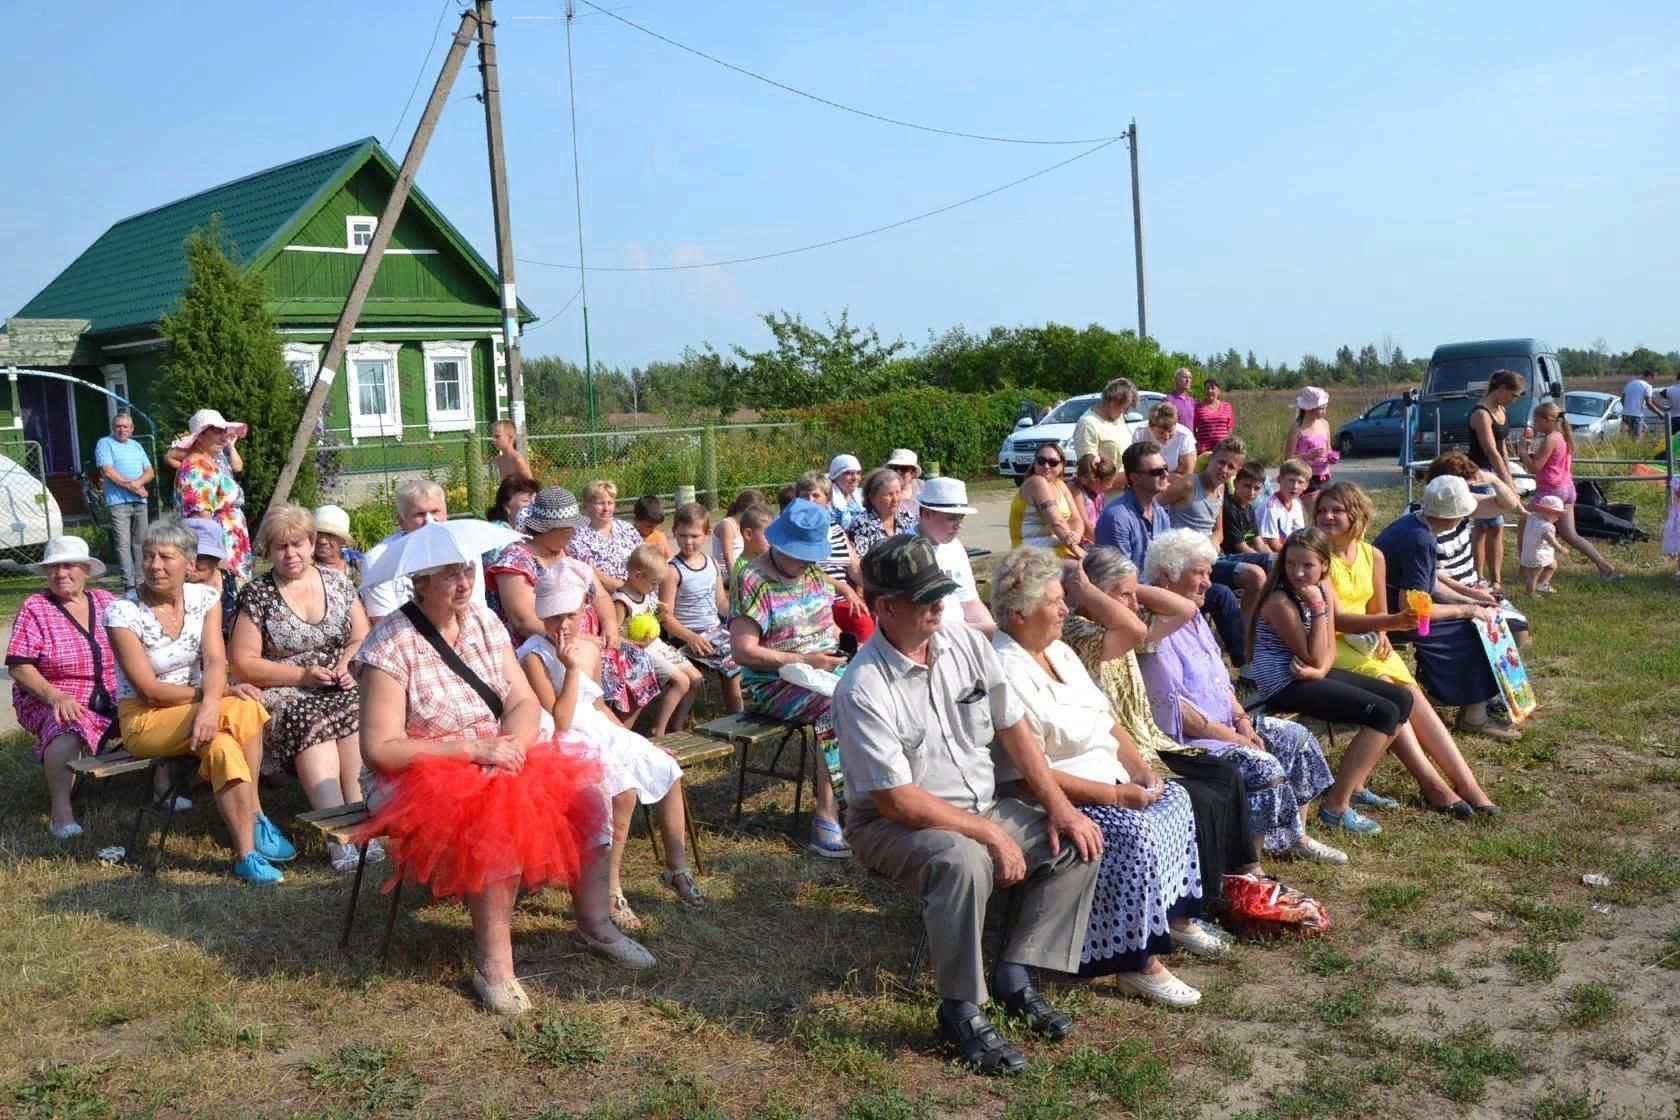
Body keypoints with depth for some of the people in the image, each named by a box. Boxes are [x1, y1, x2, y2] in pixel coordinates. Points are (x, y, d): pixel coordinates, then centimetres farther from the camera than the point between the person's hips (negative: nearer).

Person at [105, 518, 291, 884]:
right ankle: (255, 819, -21)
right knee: (244, 710, -30)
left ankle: (246, 851, -25)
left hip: (197, 707, 4)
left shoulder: (204, 599, 0)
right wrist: (220, 693, -18)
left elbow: (215, 662, -13)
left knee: (230, 732, -33)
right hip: (144, 718, -3)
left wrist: (211, 704, -33)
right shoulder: (122, 613, -12)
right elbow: (150, 691, -14)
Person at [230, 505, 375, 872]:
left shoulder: (337, 583, 14)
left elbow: (362, 637, 15)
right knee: (311, 720, -36)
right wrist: (302, 675, -11)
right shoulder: (256, 594, 3)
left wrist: (348, 665, -7)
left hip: (340, 689, 3)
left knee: (358, 709, -33)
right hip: (282, 694, -2)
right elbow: (243, 663, -1)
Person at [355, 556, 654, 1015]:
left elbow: (525, 702, 3)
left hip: (500, 763, 6)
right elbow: (379, 748, -18)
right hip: (426, 778, -6)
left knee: (580, 793, -13)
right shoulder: (390, 647, -15)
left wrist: (513, 745, -20)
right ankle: (493, 963, -19)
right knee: (500, 819, -33)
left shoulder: (484, 621, 4)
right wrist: (473, 750, -24)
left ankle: (593, 922, 2)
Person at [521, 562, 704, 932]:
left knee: (667, 768, -2)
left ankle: (677, 867, 12)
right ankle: (611, 892, -20)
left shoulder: (590, 649, 8)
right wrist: (572, 668, -23)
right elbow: (560, 723, -20)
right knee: (625, 788, -30)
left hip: (602, 735, 8)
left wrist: (639, 741, 20)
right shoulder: (534, 656, -15)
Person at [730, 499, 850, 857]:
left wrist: (842, 643, 1)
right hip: (773, 684, -7)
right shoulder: (753, 582, -10)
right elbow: (742, 651, -16)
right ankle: (827, 814, -29)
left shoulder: (812, 572, 11)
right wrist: (804, 661, -19)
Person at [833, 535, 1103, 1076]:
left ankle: (1015, 975, 2)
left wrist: (1058, 806, -4)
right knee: (963, 863, -36)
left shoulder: (967, 643, -3)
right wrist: (991, 834, -22)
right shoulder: (864, 688, -23)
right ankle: (962, 1012, -16)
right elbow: (897, 800, -24)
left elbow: (1014, 728, 4)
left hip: (982, 805, 7)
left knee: (1079, 842, -4)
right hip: (894, 824, -7)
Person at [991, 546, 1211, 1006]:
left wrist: (1139, 768, -1)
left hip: (1109, 782, 10)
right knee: (1134, 833, -27)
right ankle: (1138, 963, -16)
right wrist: (1114, 794, -23)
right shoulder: (1006, 672, -23)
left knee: (1174, 799, 3)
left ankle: (1174, 915, 18)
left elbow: (1106, 718, 15)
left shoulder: (1058, 650, 9)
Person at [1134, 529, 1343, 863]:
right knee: (1264, 767, -25)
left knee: (1297, 737, 8)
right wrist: (1235, 737, -17)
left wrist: (1243, 722, 2)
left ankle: (1297, 837, 18)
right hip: (1186, 738, -11)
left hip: (1226, 724, 11)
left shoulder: (1194, 616, 13)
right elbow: (1174, 707, -23)